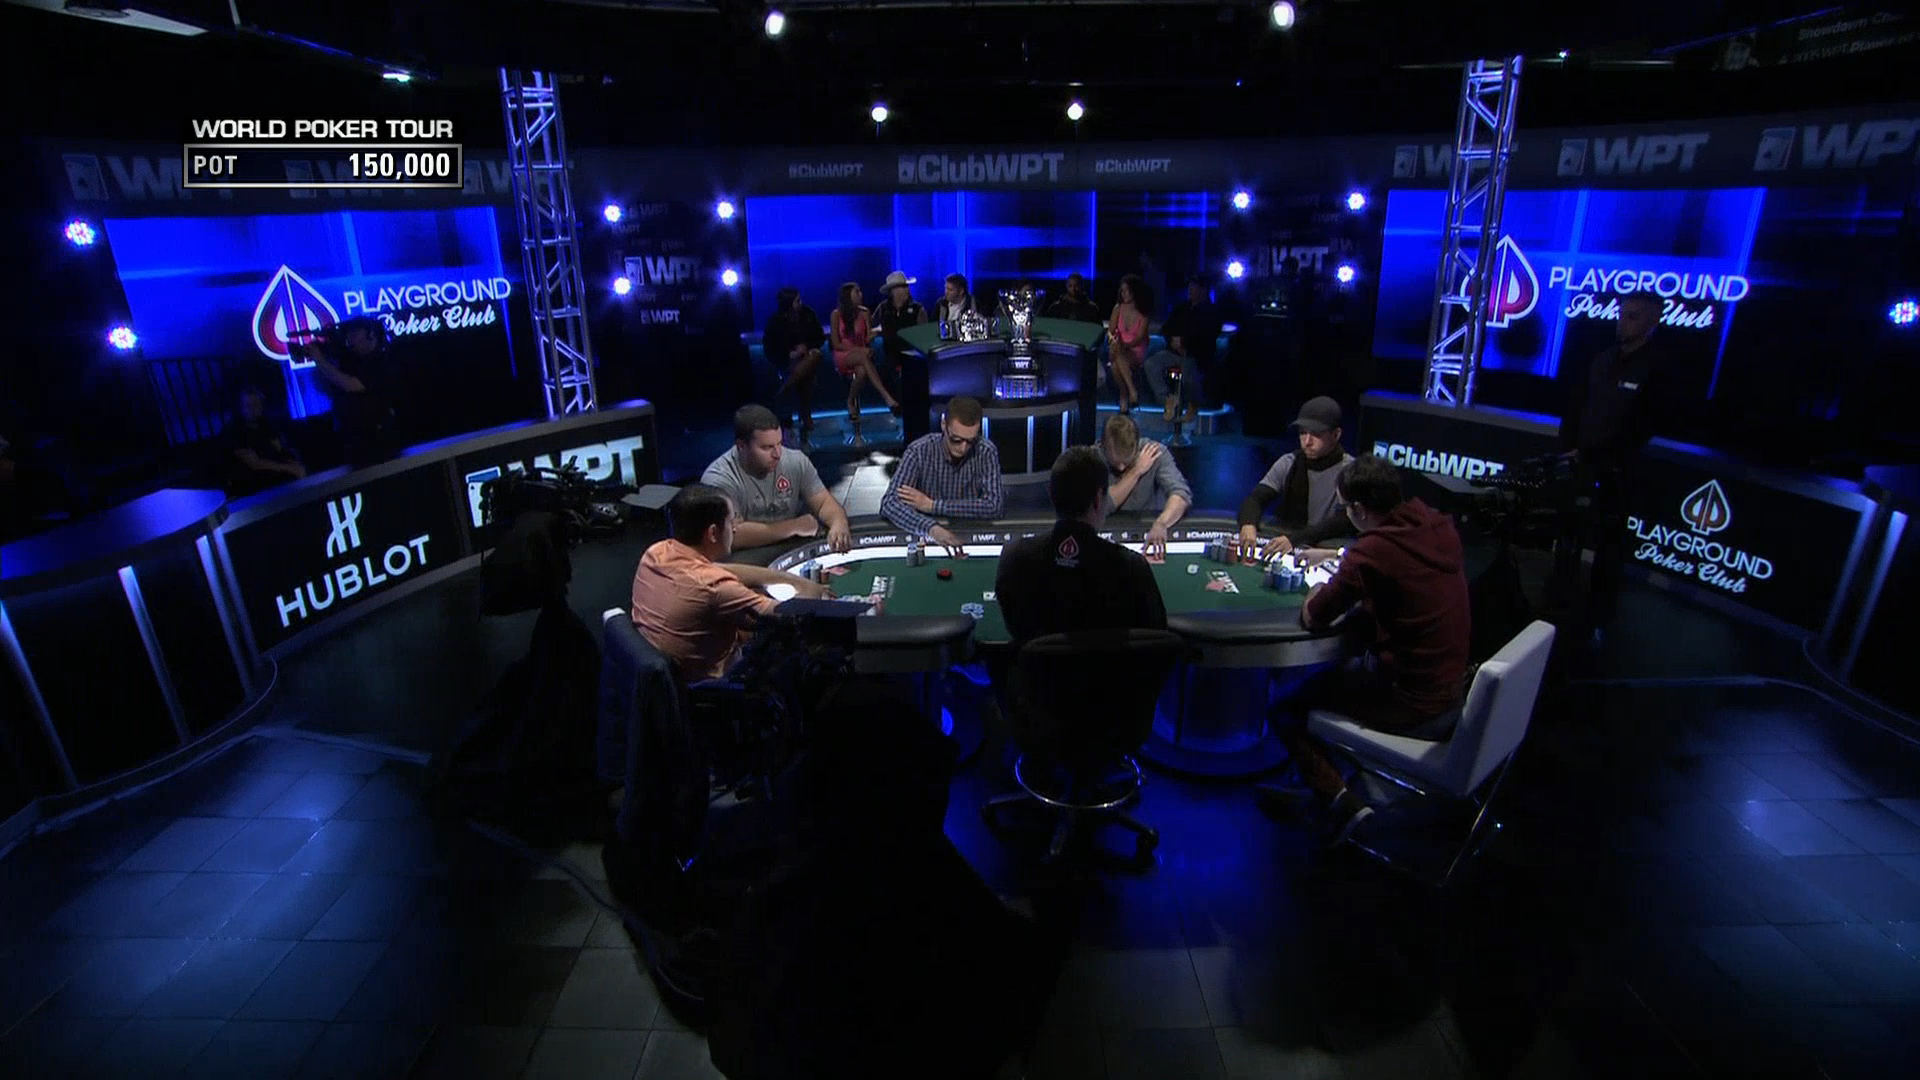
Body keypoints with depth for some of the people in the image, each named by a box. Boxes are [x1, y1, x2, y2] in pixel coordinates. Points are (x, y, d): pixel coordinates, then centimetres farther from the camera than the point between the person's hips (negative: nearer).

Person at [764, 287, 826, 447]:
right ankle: (806, 423, -25)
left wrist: (807, 347, -12)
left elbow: (820, 337, 8)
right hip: (786, 361, -3)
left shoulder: (808, 314, 0)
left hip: (807, 358, 3)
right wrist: (789, 355, -18)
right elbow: (769, 349, -2)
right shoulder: (775, 322, -6)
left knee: (816, 356, -34)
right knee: (802, 380, -35)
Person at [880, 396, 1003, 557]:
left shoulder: (986, 452, -8)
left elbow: (994, 506, -15)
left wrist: (932, 505, -17)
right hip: (924, 536, 0)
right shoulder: (919, 451, -12)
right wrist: (932, 528, -38)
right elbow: (890, 503, -20)